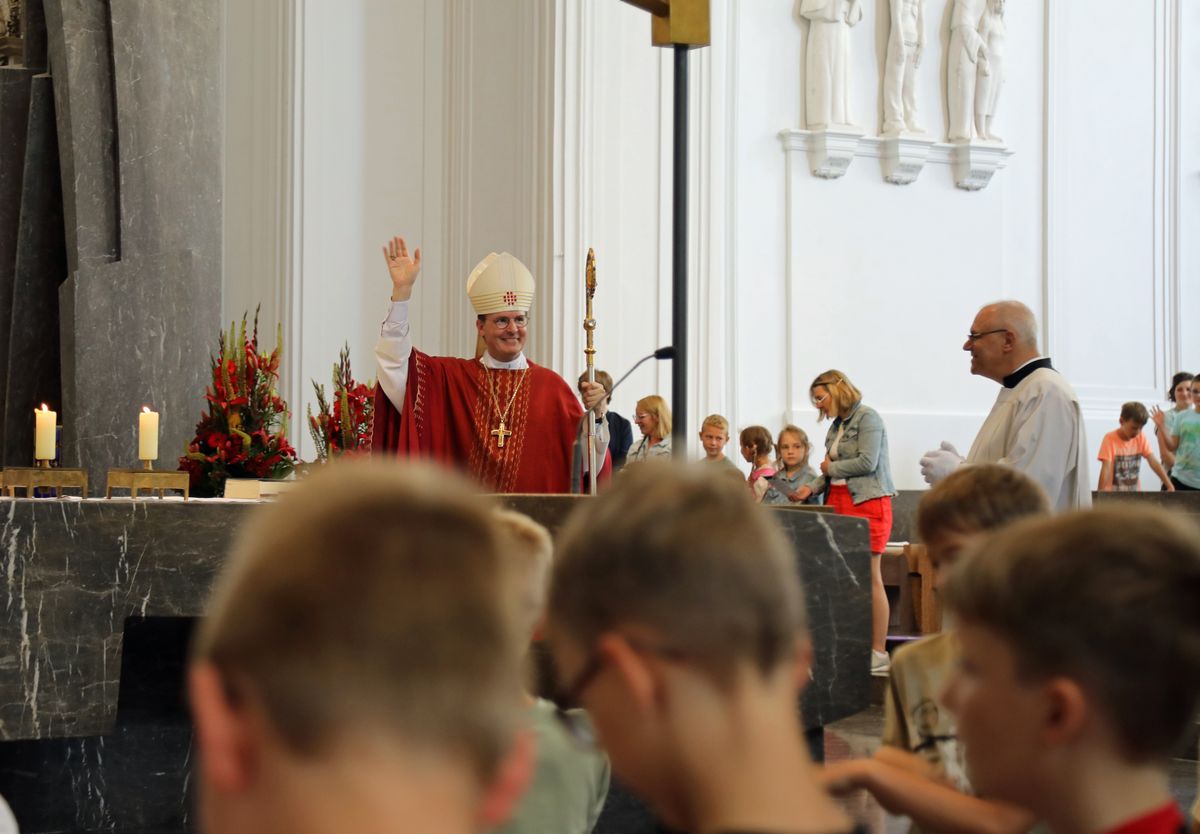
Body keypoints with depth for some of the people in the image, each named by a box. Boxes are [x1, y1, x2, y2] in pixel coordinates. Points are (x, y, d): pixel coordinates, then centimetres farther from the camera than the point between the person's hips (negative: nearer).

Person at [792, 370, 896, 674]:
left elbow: (867, 462, -17)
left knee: (870, 578, -6)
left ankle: (879, 653, -3)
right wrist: (813, 487, 4)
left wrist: (831, 468, -5)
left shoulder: (867, 418, -7)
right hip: (840, 504, 8)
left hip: (867, 504, -8)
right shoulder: (837, 426, 17)